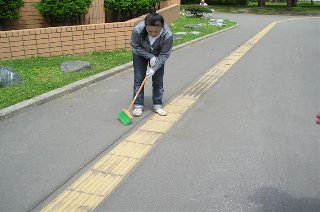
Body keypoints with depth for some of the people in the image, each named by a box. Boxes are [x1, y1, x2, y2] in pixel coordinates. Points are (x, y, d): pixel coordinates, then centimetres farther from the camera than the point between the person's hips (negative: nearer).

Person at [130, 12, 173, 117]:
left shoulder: (168, 35, -36)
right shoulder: (137, 30, -37)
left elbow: (164, 55, -22)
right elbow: (136, 47, -18)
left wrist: (154, 68, -29)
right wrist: (150, 57, -25)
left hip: (157, 55, 0)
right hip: (140, 54, 0)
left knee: (158, 80, 2)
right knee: (139, 79, -2)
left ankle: (158, 105, 16)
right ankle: (138, 105, 8)